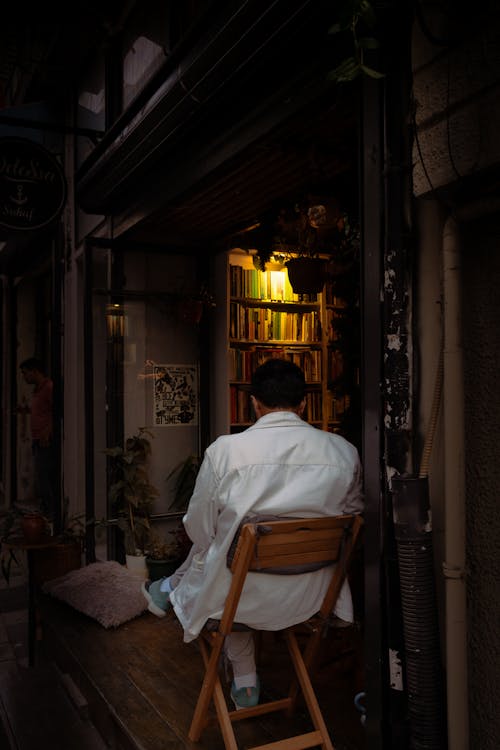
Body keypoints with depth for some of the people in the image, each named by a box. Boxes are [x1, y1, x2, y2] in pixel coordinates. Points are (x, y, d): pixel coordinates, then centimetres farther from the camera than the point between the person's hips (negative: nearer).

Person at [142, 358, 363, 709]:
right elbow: (352, 518, 7)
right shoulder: (344, 452, -9)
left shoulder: (224, 450, -17)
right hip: (311, 598, 3)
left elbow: (200, 531, -5)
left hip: (246, 597, -2)